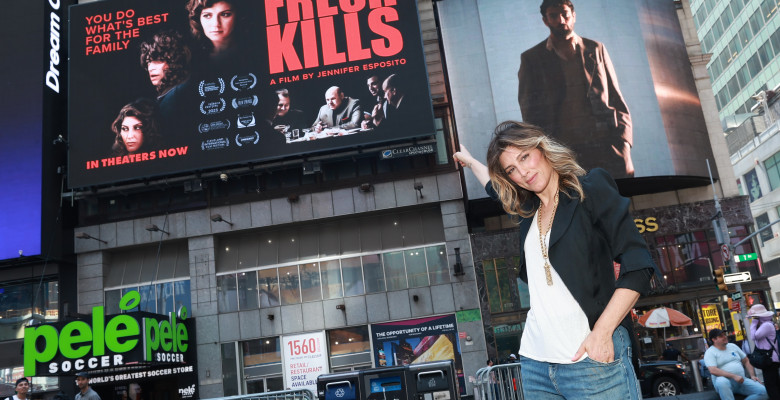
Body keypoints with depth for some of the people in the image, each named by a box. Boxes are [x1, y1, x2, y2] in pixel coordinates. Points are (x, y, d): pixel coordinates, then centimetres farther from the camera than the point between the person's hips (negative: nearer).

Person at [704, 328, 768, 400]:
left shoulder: (733, 346, 16)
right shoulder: (710, 352, -4)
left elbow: (746, 361, 23)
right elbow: (713, 370, -18)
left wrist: (752, 375, 6)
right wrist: (734, 376, -22)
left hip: (741, 381, 6)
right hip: (725, 382, -6)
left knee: (764, 392, -18)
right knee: (721, 381, -42)